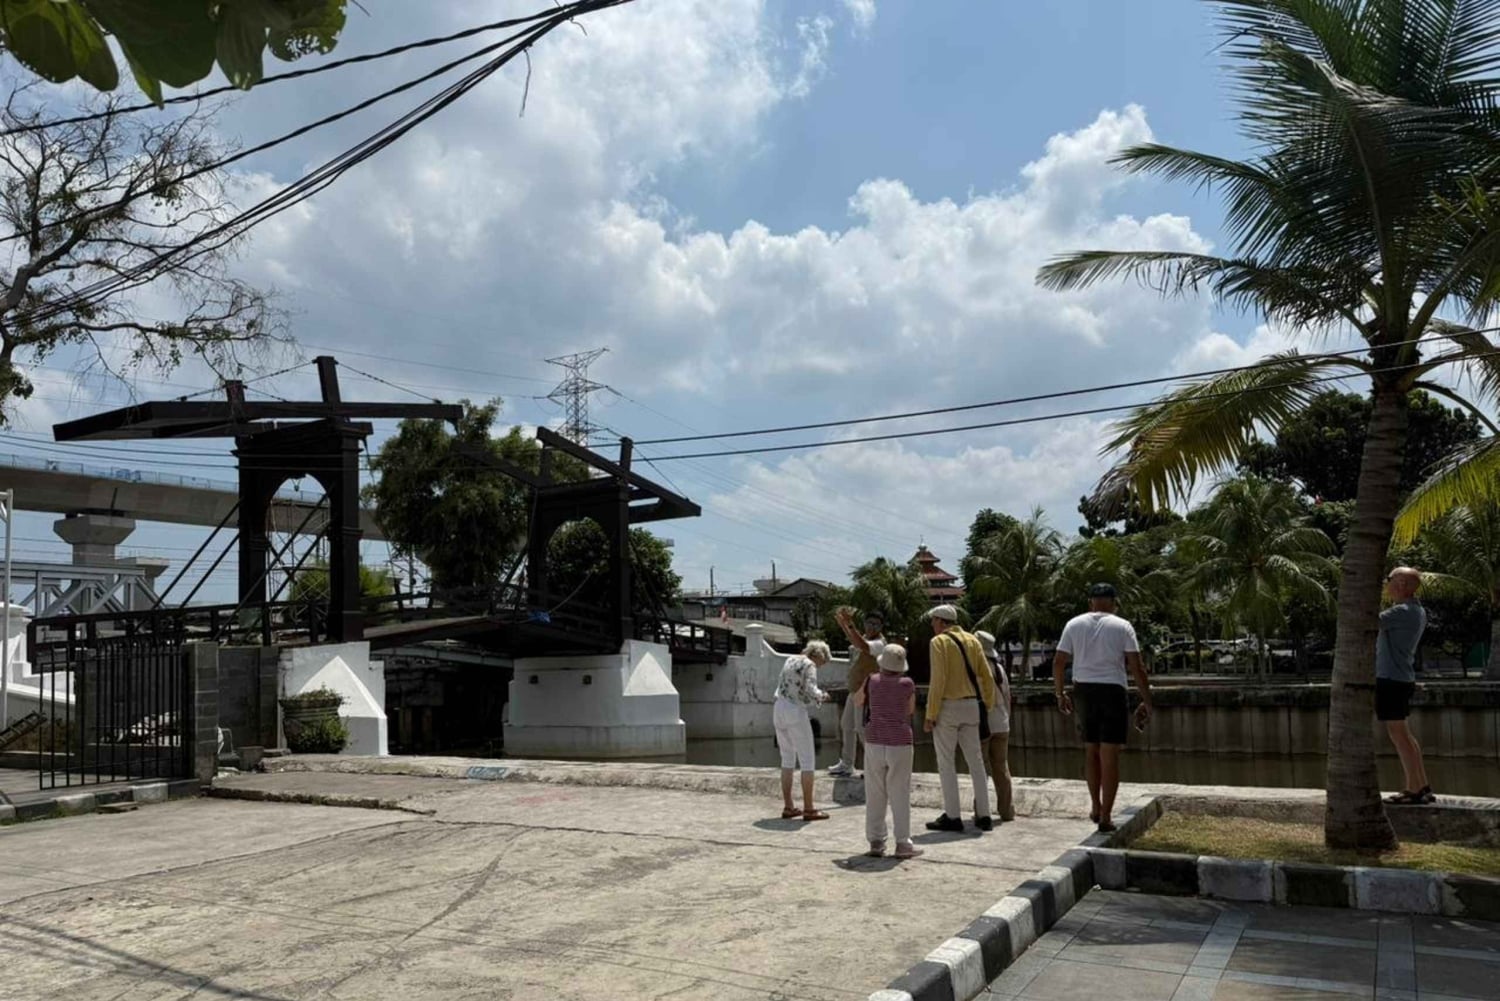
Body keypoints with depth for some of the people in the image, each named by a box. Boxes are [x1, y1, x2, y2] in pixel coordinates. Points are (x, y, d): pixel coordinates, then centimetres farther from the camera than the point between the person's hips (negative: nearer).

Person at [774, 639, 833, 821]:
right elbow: (811, 690, -24)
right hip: (796, 713, -8)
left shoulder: (790, 660, 14)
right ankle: (808, 809, 2)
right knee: (808, 762, 1)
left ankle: (788, 807, 15)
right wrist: (822, 696, -3)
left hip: (779, 710, 8)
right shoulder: (809, 665, -9)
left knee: (788, 760, 15)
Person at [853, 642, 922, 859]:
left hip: (874, 743, 2)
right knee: (900, 795, 4)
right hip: (900, 744, -1)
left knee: (875, 795, 7)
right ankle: (902, 843, 6)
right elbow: (911, 711, 8)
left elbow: (857, 701, 16)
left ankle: (876, 842, 10)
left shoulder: (871, 681, -2)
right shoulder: (907, 684, -6)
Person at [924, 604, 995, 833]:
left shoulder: (939, 642, -7)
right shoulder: (971, 640, 10)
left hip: (948, 706, -6)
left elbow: (938, 680, -15)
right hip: (971, 705, 6)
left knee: (946, 762, 2)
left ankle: (952, 816, 1)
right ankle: (983, 816, 13)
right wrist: (987, 707, 15)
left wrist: (930, 715, -13)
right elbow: (986, 676, 7)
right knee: (975, 760, 11)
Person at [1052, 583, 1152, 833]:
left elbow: (1058, 663, 2)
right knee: (1110, 755, 1)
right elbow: (1137, 667, -6)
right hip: (1113, 691, -2)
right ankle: (1105, 817, 1)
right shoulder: (1122, 626, -1)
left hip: (1084, 690, 3)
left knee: (1091, 750, 18)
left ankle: (1096, 808, 25)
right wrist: (1147, 701, -1)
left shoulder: (1074, 624, 5)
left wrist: (1060, 694, 12)